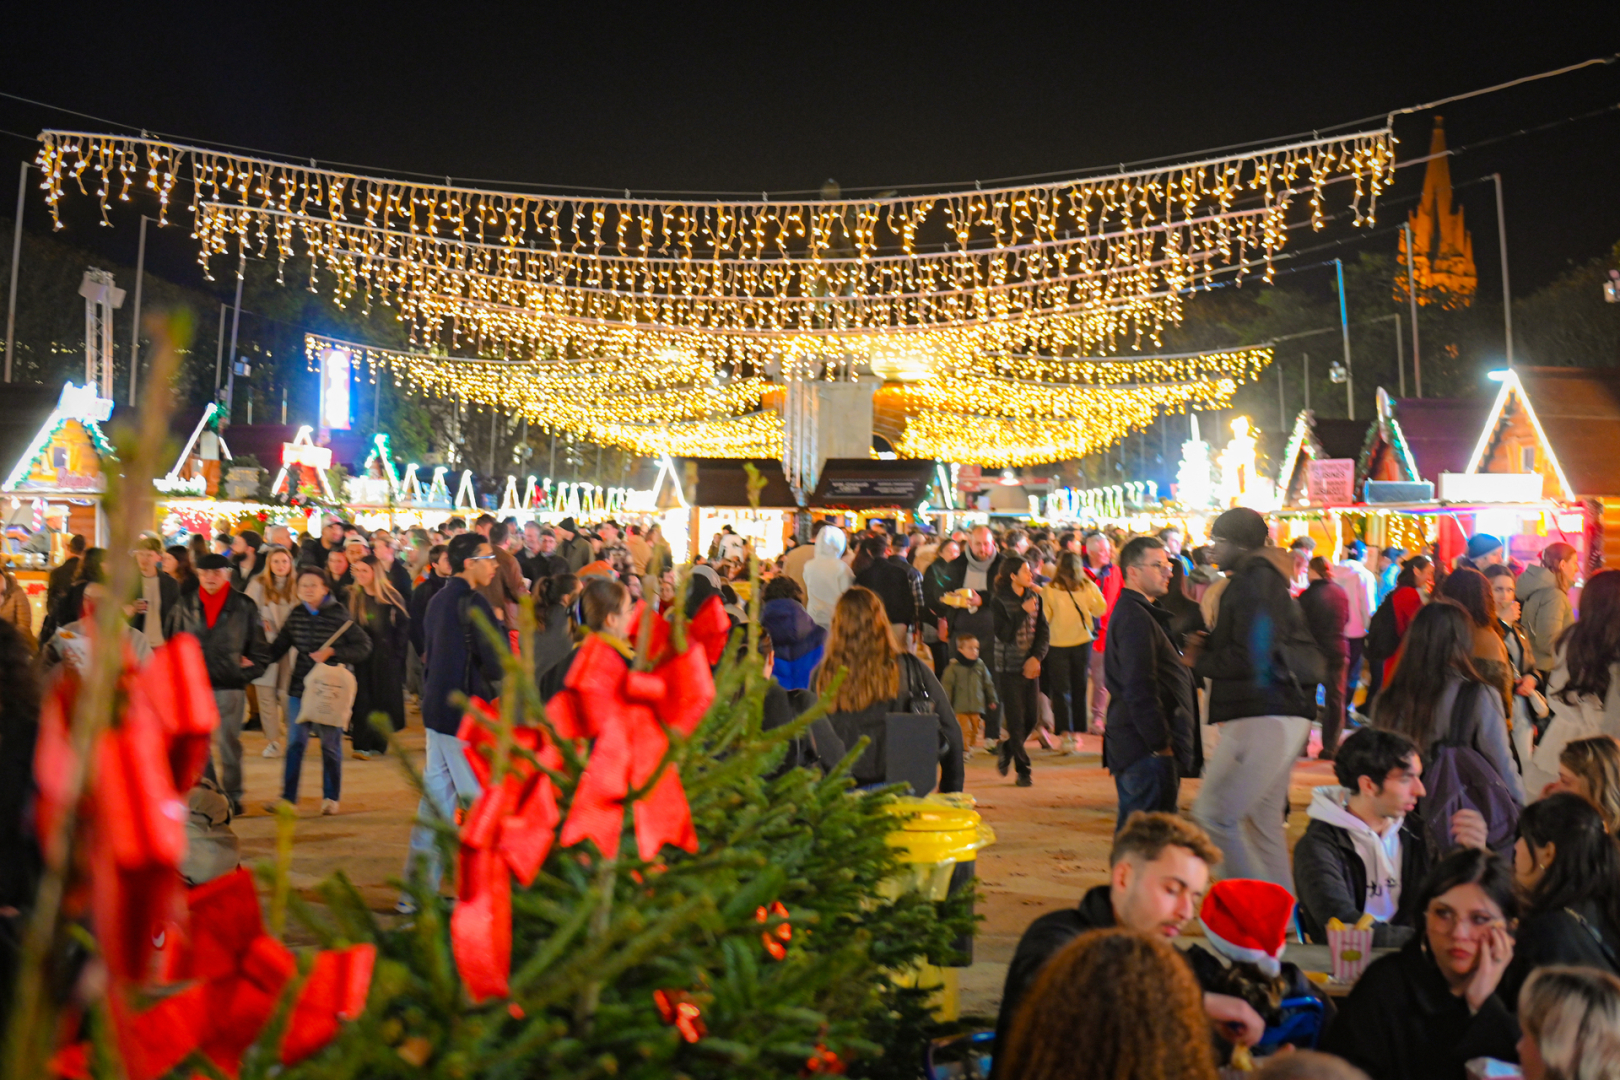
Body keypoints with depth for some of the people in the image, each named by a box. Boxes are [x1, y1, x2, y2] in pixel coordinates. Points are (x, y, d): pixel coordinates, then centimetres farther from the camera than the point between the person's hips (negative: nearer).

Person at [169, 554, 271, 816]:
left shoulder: (244, 607, 1)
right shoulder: (186, 607, 8)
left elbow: (260, 648, 6)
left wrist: (247, 673, -2)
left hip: (230, 686, -3)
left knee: (228, 743, 2)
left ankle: (232, 796, 12)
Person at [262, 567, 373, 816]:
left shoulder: (338, 614, -7)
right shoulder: (296, 615, 4)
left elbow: (364, 646, -7)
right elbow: (279, 647, 7)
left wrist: (331, 652, -16)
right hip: (300, 686, 3)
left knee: (331, 744, 7)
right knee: (295, 743, 2)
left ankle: (331, 797, 20)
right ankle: (288, 797, 9)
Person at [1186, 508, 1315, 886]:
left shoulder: (1249, 583, -12)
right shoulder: (1272, 582, 19)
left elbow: (1250, 659, -20)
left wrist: (1200, 661, -4)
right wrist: (1209, 646, 12)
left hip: (1260, 721, -10)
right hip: (1285, 716, 10)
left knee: (1213, 814, -8)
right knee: (1264, 822, 14)